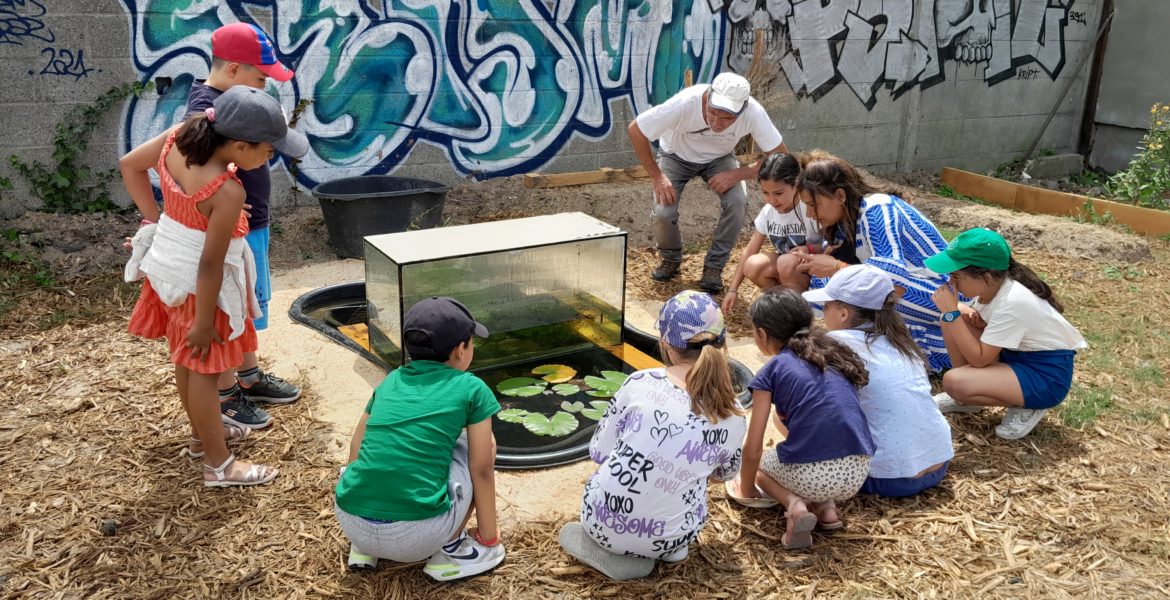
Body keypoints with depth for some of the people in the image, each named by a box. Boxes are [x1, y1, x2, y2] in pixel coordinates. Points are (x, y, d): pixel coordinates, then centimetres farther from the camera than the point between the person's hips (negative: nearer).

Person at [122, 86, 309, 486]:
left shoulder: (179, 137, -10)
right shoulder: (228, 192, -33)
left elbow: (130, 164, 6)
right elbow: (210, 264, -26)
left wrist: (154, 218, 10)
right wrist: (204, 321, -16)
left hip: (168, 264, 9)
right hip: (198, 281, -8)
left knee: (186, 358, 22)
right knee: (203, 366, 5)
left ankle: (202, 435, 43)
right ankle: (219, 465, 21)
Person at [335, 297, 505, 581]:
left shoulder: (390, 381, 15)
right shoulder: (472, 389, 2)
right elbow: (481, 470, 4)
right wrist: (489, 537, 17)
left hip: (350, 523, 5)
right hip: (417, 535, -5)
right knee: (480, 445, 15)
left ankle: (364, 547, 19)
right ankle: (448, 550, 14)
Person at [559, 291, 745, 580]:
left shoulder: (642, 383, -15)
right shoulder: (733, 415, -8)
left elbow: (598, 452, -3)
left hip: (604, 521, 0)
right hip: (668, 540, 1)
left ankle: (604, 544, 17)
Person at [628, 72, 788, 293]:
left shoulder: (753, 113, -34)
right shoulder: (686, 103, -38)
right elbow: (635, 130, -26)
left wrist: (738, 174, -33)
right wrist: (657, 176, -26)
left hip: (719, 159, 1)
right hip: (676, 156, -1)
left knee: (737, 202, -26)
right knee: (663, 212, -23)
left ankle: (714, 266, -4)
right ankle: (671, 259, 11)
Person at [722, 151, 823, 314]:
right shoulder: (767, 211, -5)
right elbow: (750, 251, -1)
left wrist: (809, 249, -38)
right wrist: (733, 289, -3)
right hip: (786, 270, 5)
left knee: (787, 263, -35)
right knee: (752, 266, -23)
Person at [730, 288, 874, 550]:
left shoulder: (770, 372, 1)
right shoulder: (834, 354, 17)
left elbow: (752, 450, 2)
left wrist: (746, 490, 19)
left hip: (810, 475, -5)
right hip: (857, 474, 5)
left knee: (759, 462, 29)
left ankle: (794, 504, -1)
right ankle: (826, 505, 13)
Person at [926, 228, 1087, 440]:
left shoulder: (1012, 304, -32)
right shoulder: (992, 286, -8)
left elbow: (978, 359, -27)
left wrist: (951, 312, -27)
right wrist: (972, 317, -11)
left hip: (1047, 375, -9)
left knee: (954, 382, -26)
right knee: (959, 316, -5)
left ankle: (1027, 407, -2)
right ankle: (966, 397, 8)